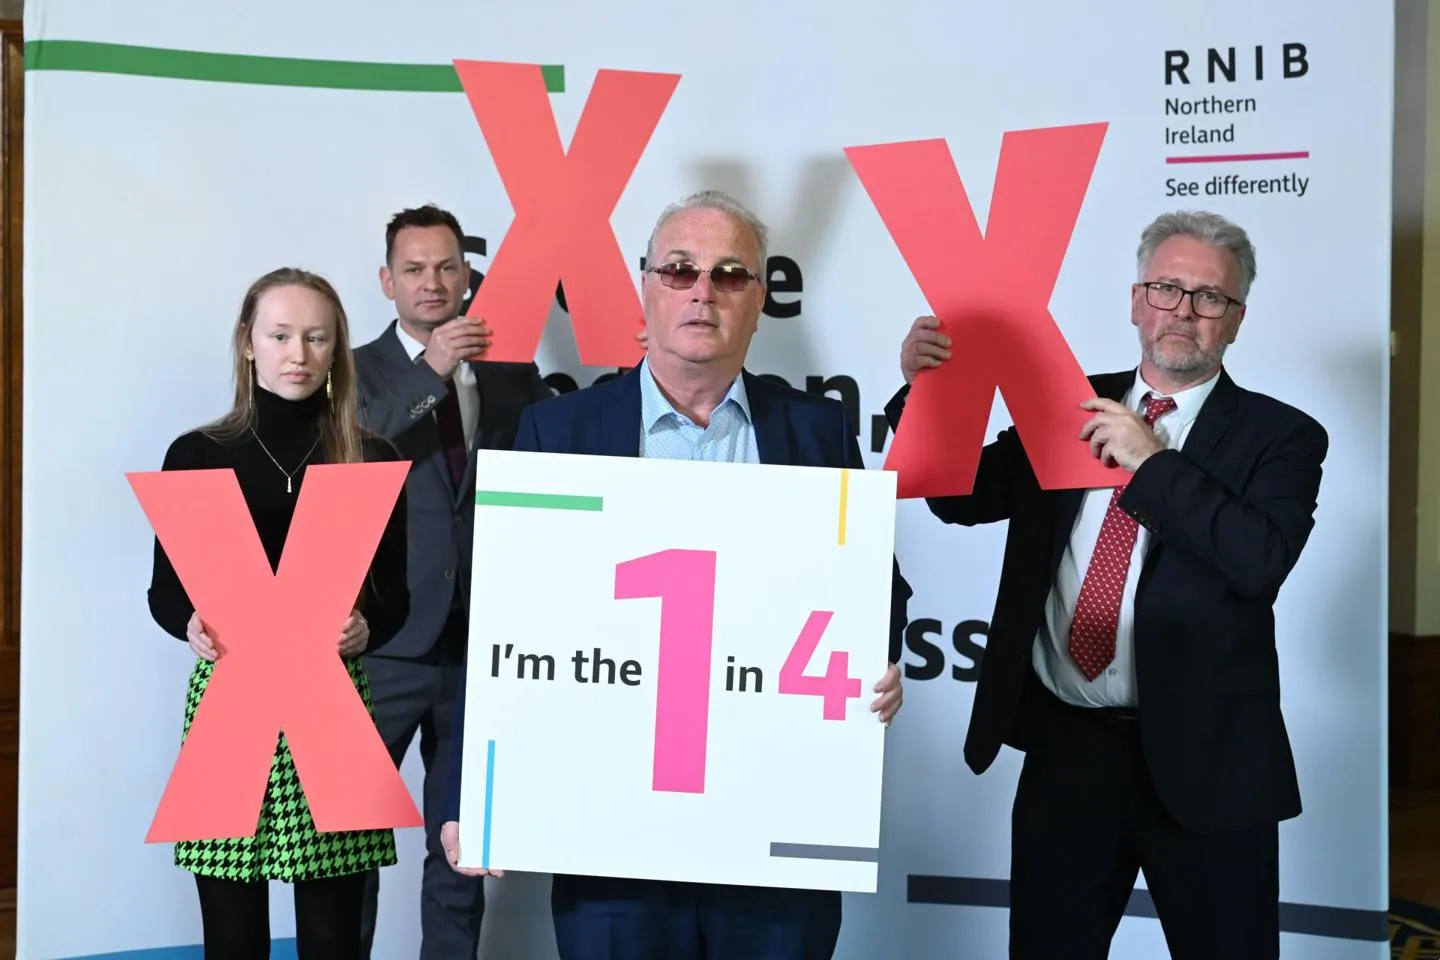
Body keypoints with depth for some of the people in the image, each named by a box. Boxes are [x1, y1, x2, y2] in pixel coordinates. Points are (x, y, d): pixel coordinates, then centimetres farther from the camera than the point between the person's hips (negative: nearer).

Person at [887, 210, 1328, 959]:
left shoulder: (1280, 435, -2)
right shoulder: (1071, 404, 8)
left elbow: (1262, 560, -18)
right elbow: (963, 497, 8)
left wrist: (1150, 460, -18)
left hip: (1204, 761, -3)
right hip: (1063, 747, 3)